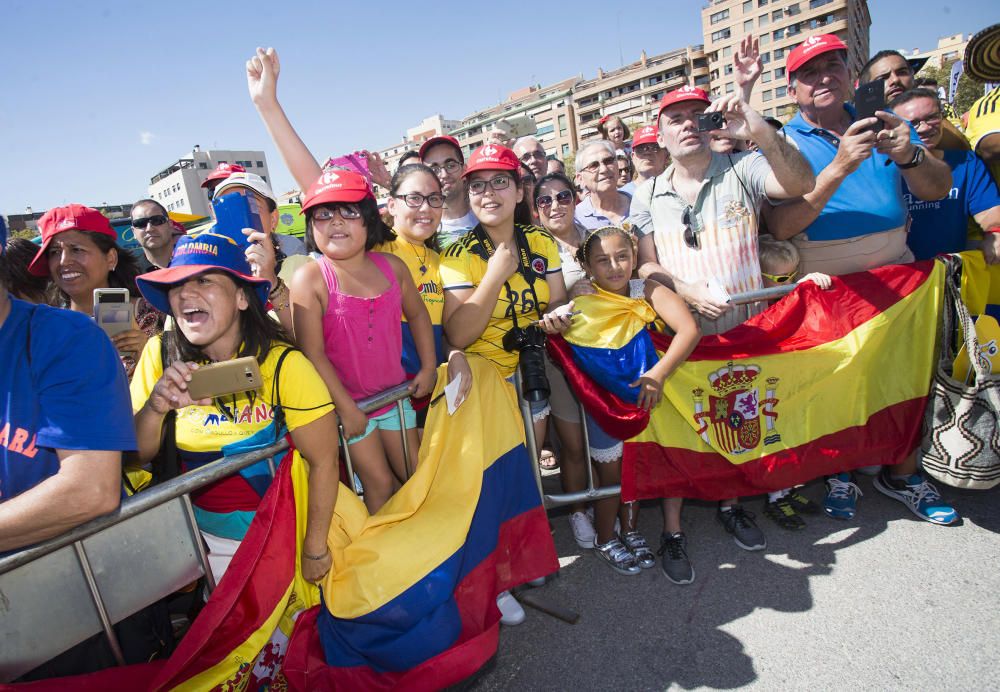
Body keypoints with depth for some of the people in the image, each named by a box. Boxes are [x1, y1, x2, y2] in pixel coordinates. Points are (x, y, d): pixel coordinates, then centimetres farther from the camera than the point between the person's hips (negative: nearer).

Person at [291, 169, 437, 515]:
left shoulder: (391, 266, -4)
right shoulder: (310, 278, -18)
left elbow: (417, 314, 11)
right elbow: (313, 352, -20)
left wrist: (429, 367, 6)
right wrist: (346, 407, -18)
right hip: (346, 401, -4)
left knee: (416, 475, 17)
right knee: (381, 483, 4)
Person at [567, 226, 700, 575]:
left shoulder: (647, 291, -13)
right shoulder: (580, 301, -13)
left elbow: (689, 329, -23)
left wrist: (659, 373, -29)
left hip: (641, 394, 2)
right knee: (611, 471, 10)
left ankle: (630, 531, 41)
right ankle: (605, 539, 35)